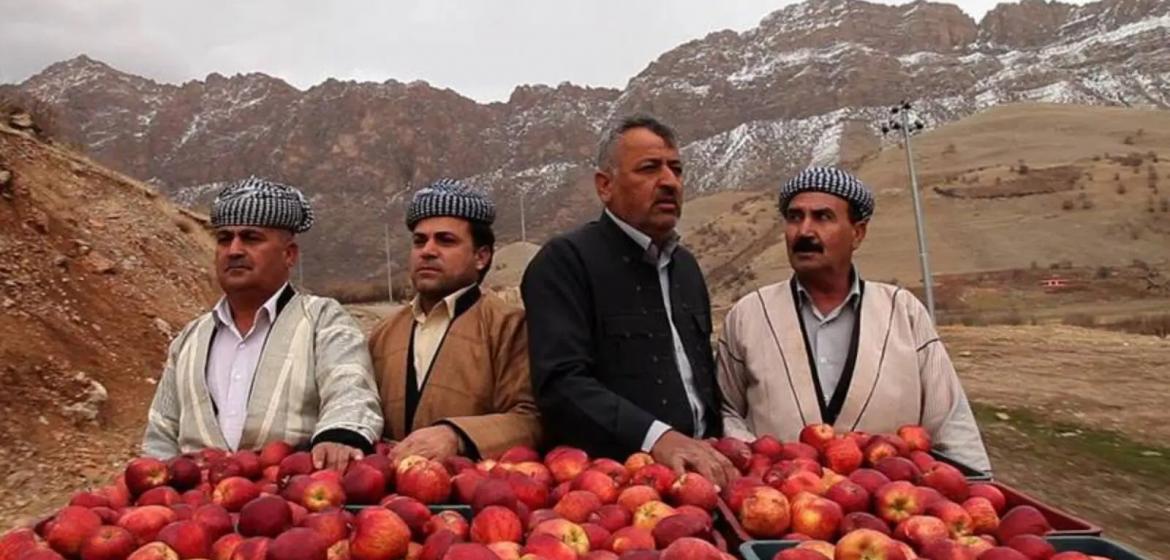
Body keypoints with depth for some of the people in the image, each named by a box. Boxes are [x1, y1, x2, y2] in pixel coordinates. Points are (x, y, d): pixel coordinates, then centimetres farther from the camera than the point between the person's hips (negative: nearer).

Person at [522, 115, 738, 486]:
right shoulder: (563, 262, -7)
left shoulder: (686, 266, 16)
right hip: (609, 475, -5)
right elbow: (562, 384, -17)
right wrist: (657, 438, -26)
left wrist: (714, 460, 11)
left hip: (696, 471, 5)